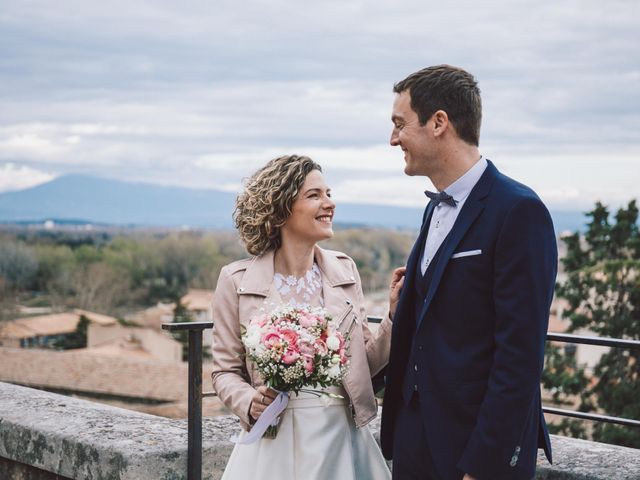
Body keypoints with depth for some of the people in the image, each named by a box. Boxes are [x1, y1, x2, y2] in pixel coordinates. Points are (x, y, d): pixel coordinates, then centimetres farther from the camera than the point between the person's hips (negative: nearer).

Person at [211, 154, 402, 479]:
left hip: (343, 438, 3)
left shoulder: (344, 270, 3)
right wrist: (249, 403, -17)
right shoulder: (238, 280, -6)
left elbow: (364, 362, 6)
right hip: (276, 443, -3)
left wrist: (396, 314, -6)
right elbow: (226, 370, 1)